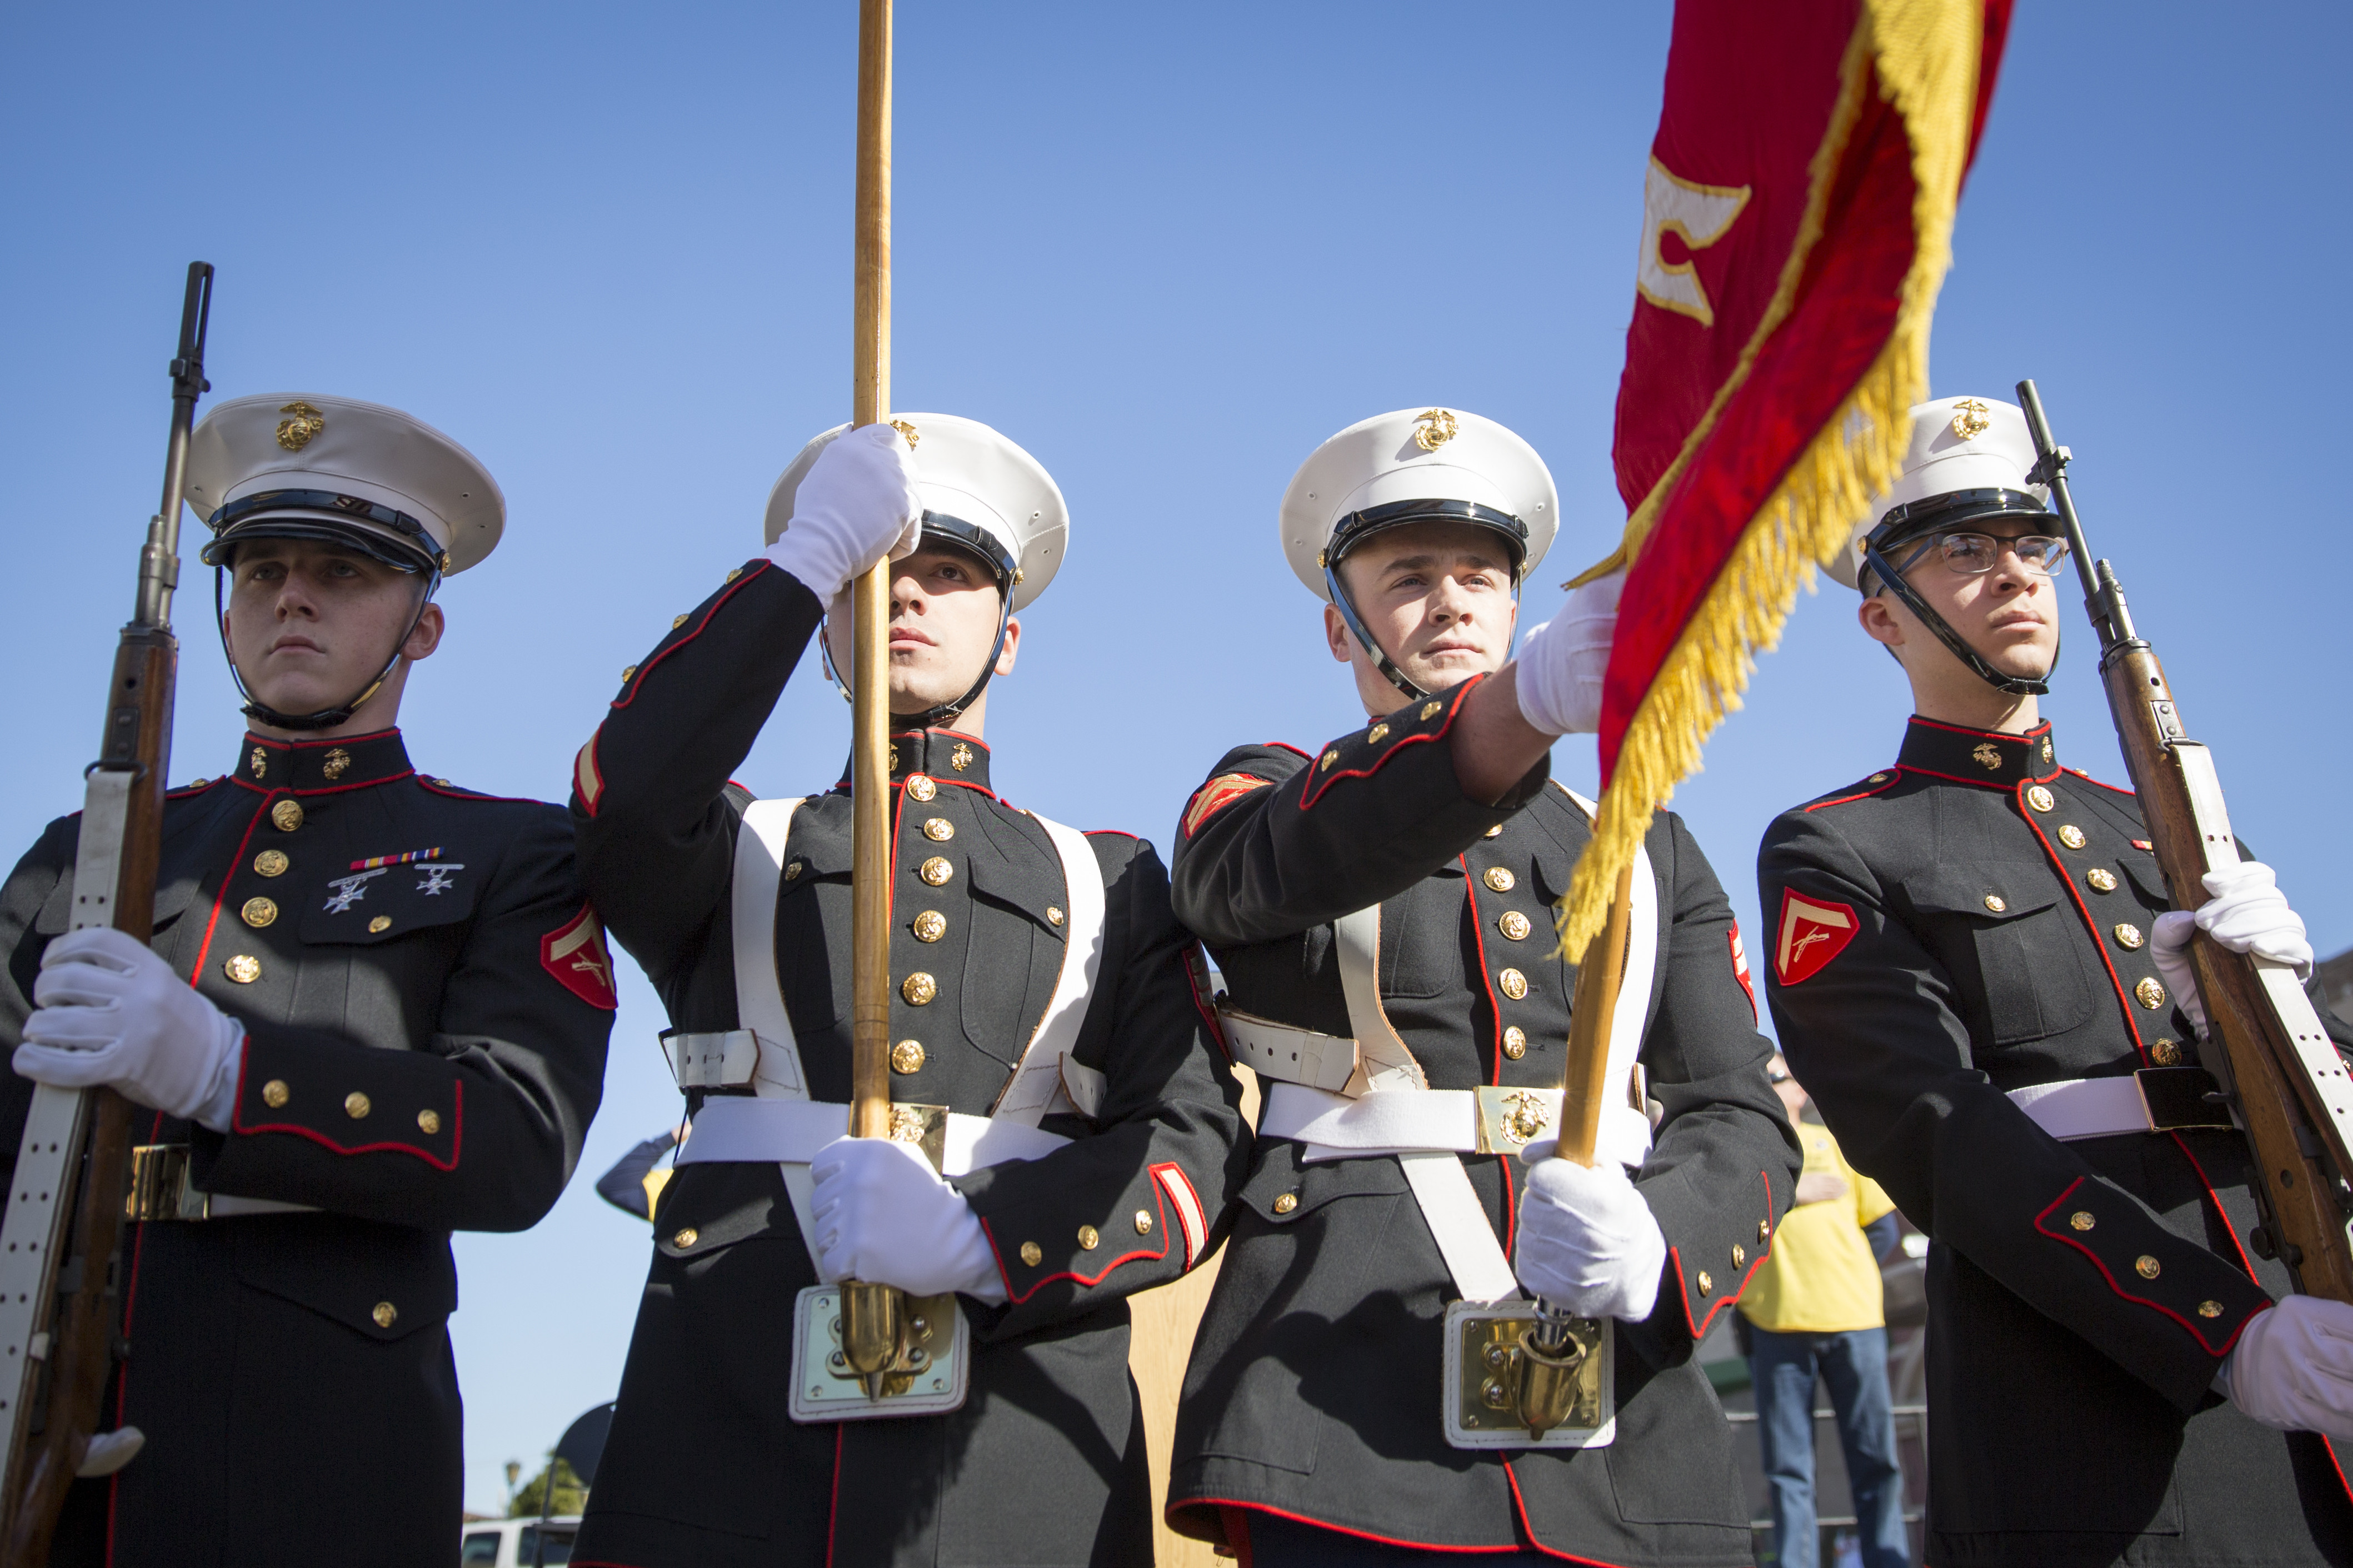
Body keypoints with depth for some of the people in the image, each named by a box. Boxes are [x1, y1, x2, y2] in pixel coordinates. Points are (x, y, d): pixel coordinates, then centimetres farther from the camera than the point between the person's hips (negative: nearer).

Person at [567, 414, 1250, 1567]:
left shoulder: (1111, 880, 17)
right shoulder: (732, 848, 18)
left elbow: (1197, 1142, 2)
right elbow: (623, 801, -8)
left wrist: (984, 1240, -15)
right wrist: (808, 559, -9)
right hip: (730, 1406, 0)